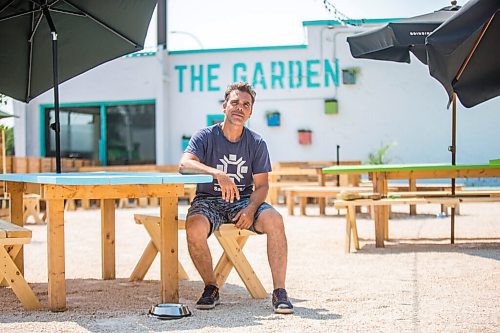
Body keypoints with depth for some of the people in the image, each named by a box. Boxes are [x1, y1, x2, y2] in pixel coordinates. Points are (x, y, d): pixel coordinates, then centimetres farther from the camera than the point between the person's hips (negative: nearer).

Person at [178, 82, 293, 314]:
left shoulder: (256, 143, 2)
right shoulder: (206, 137, -5)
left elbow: (261, 185, 0)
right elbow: (184, 165, -23)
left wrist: (250, 209, -21)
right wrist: (217, 174, -40)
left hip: (244, 200, 2)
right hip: (208, 201, -1)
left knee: (274, 220, -28)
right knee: (194, 227, -34)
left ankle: (279, 292, -21)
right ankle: (211, 288, -11)